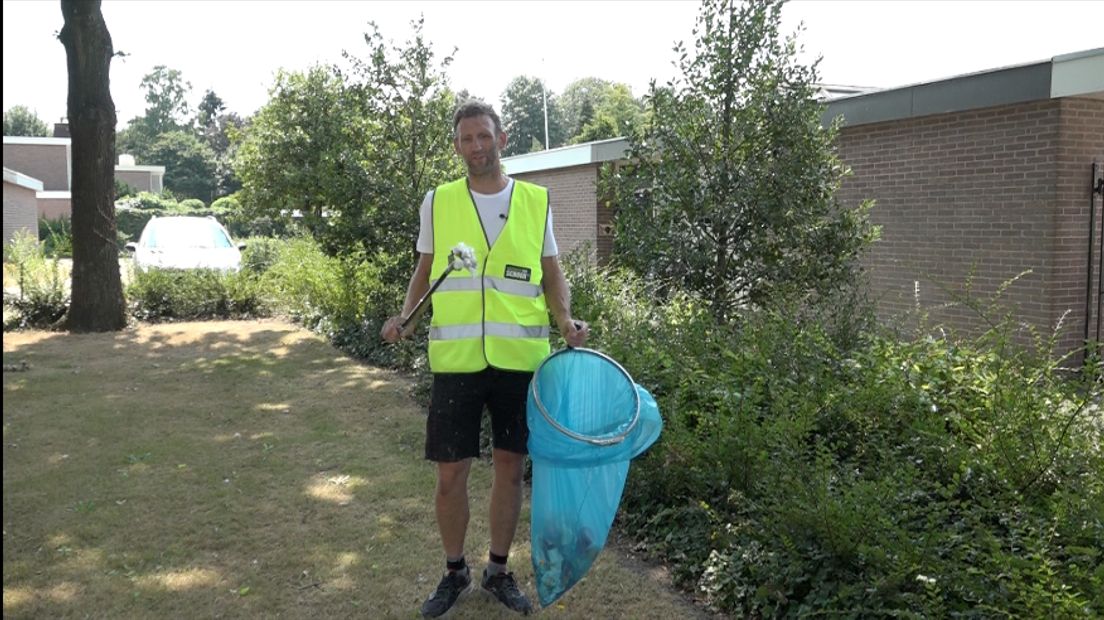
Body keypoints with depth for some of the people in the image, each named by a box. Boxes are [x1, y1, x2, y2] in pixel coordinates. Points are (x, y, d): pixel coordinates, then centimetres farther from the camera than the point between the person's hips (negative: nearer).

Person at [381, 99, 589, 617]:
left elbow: (552, 274, 8)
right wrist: (406, 316, -4)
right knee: (450, 473, 4)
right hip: (456, 359, 0)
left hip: (521, 358, 1)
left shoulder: (537, 201, 4)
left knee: (510, 466, 10)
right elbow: (425, 269, 12)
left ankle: (498, 570, 29)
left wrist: (566, 320, -9)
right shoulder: (438, 201, 4)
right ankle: (454, 572, 27)